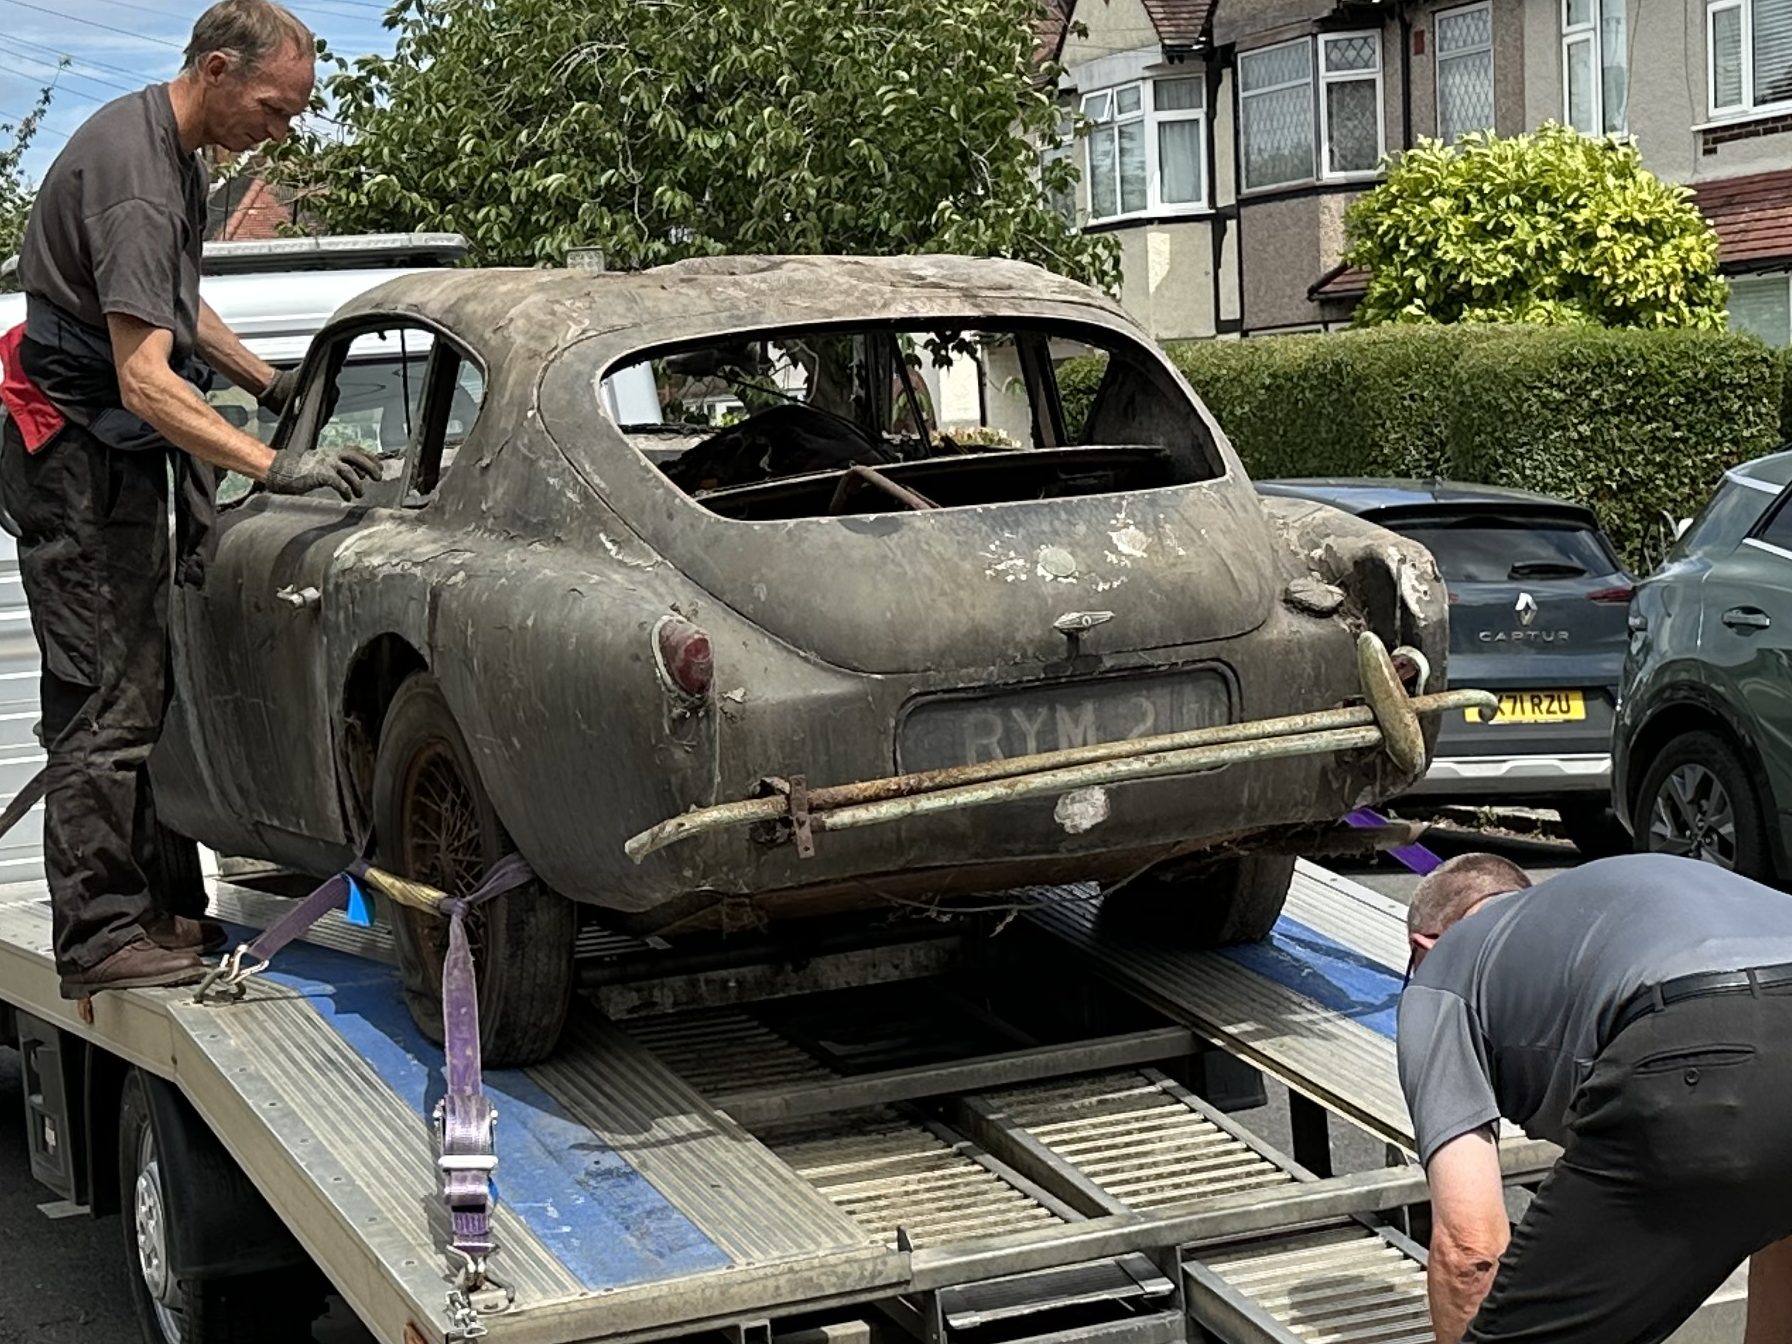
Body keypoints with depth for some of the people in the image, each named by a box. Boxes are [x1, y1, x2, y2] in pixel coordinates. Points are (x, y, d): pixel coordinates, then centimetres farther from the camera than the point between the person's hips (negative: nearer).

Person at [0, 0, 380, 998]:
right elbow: (145, 381, -32)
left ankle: (157, 903, 23)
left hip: (120, 454, 11)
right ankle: (98, 939, -4)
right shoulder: (132, 176, -24)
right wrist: (275, 467, -38)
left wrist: (266, 379, 29)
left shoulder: (175, 148, 9)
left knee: (145, 688, 14)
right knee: (106, 699, -9)